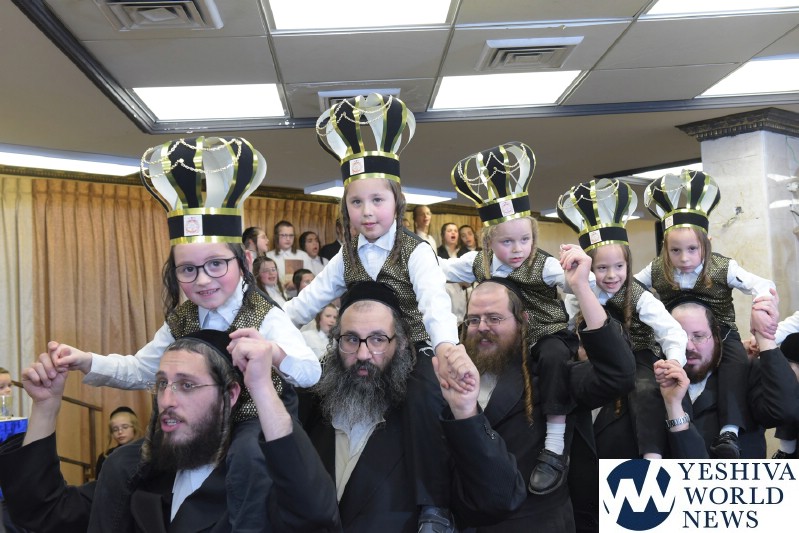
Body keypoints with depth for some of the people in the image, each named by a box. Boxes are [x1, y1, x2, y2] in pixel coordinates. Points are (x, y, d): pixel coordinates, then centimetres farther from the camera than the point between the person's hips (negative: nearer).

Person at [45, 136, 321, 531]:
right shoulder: (183, 320, -1)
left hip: (259, 421, -6)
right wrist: (86, 362, -5)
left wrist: (275, 353, -53)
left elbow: (312, 373, -31)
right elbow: (140, 370, 12)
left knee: (247, 459, -37)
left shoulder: (266, 317, -20)